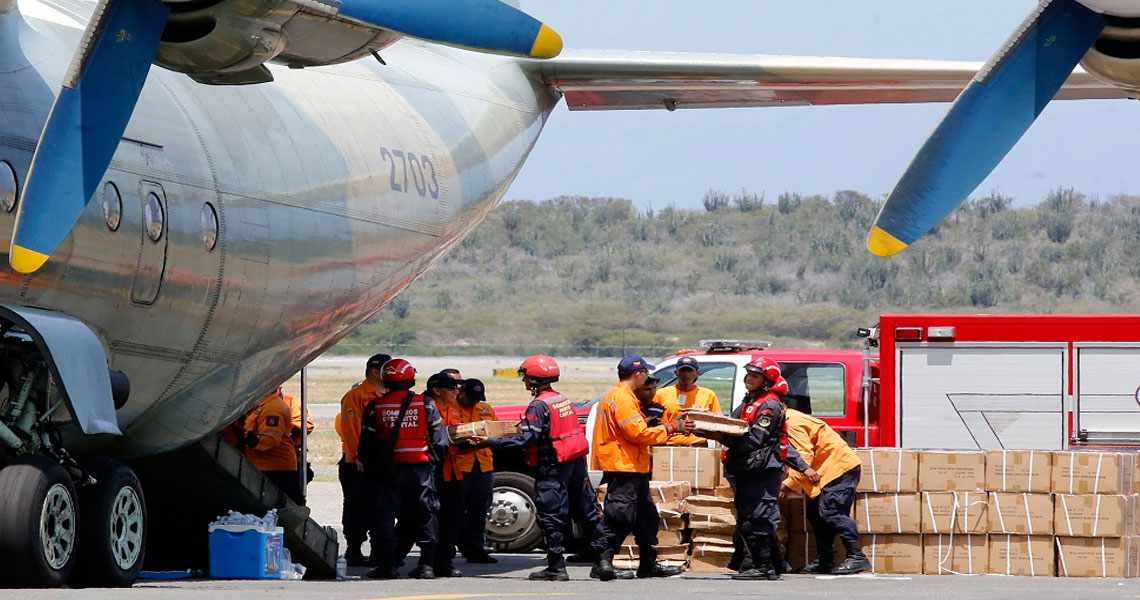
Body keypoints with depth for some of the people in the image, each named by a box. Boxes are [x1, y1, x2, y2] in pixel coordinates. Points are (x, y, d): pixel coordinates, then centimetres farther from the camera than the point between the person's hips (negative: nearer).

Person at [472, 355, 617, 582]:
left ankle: (556, 566, -2)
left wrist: (491, 442, -23)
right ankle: (603, 559, 9)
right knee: (587, 512, 10)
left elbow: (528, 438, -22)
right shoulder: (563, 400, 12)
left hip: (553, 468, -8)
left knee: (552, 516, -2)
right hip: (577, 461, 8)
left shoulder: (539, 405, -15)